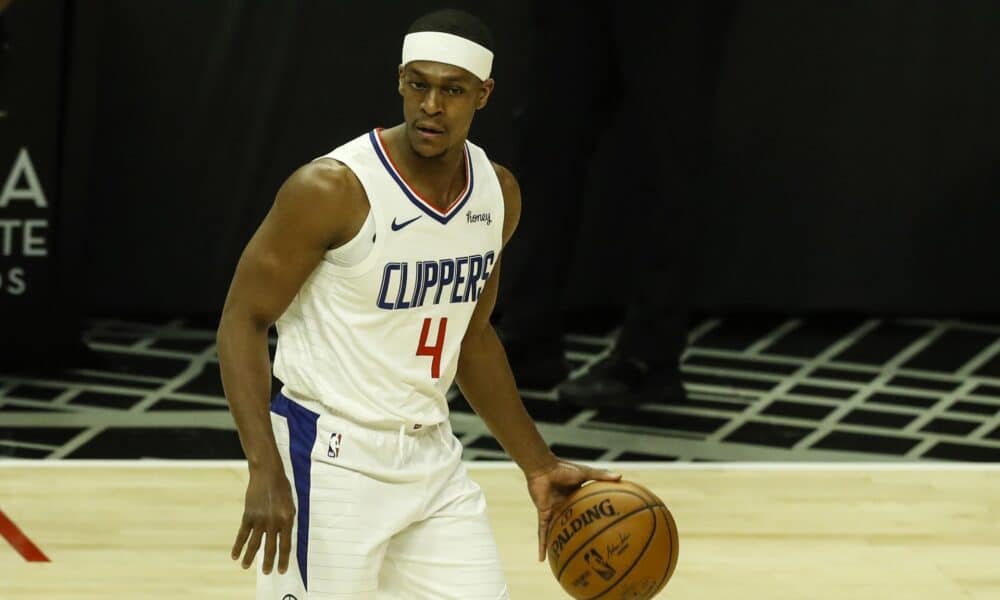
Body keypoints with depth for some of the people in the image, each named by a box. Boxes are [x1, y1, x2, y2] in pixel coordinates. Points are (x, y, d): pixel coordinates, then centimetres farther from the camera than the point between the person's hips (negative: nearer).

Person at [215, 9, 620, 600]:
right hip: (332, 459, -6)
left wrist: (538, 465, 14)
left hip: (432, 455, 6)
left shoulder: (499, 194, 2)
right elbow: (243, 322, -14)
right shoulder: (333, 189, -18)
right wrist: (265, 471, -24)